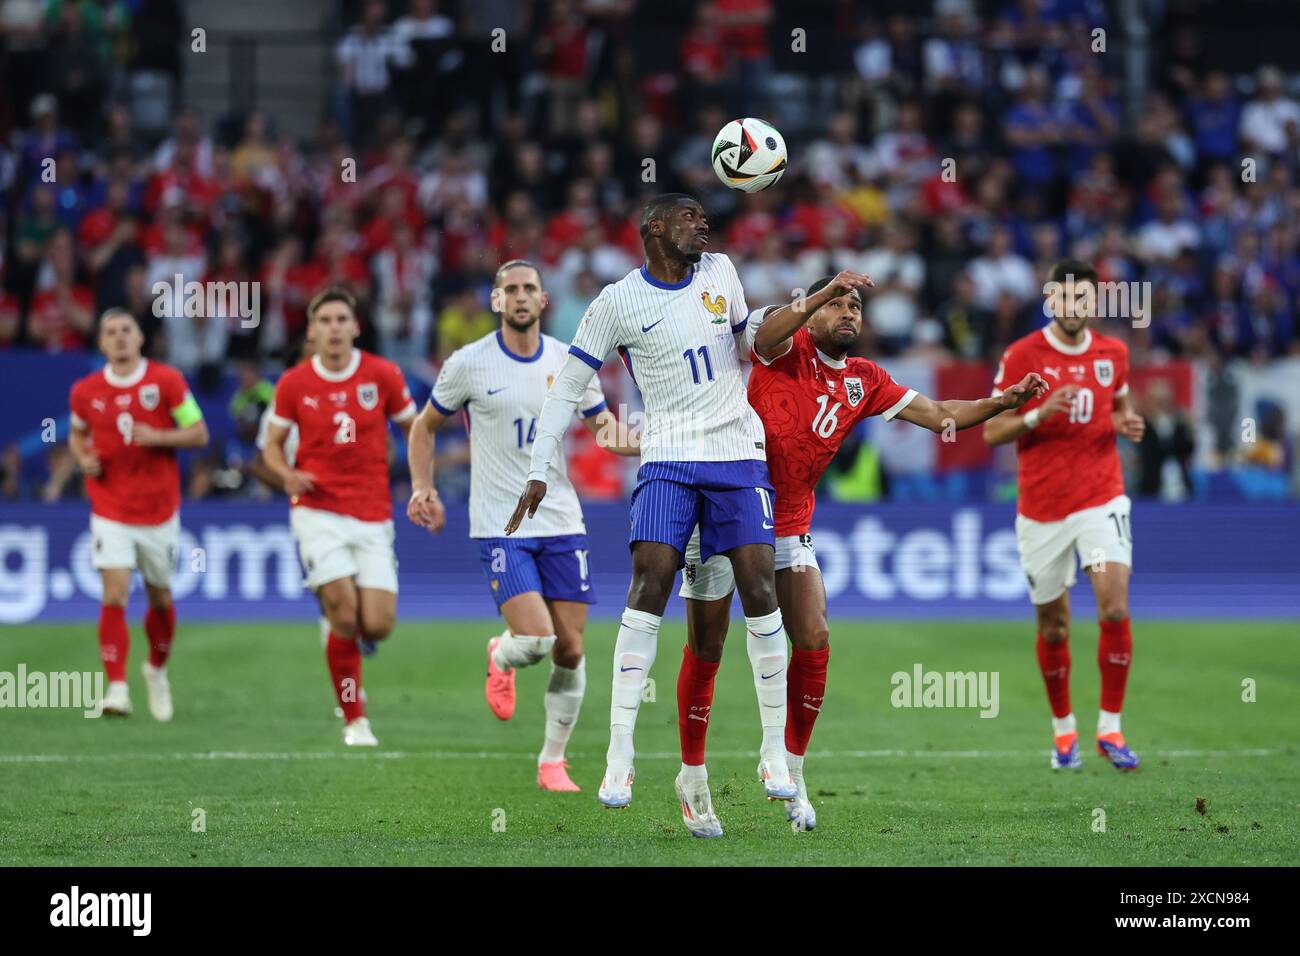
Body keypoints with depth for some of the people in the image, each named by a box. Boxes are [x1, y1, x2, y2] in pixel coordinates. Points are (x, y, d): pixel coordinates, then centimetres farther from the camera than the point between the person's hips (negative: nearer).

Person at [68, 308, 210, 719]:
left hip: (159, 511, 0)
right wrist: (84, 458, -3)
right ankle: (117, 688, -17)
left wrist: (157, 437, -19)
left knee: (160, 598, 12)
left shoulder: (167, 381, -5)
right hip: (110, 511, 0)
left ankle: (157, 670, 39)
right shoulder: (85, 391, 0)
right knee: (114, 596, -15)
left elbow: (199, 434, -3)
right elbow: (78, 434, 19)